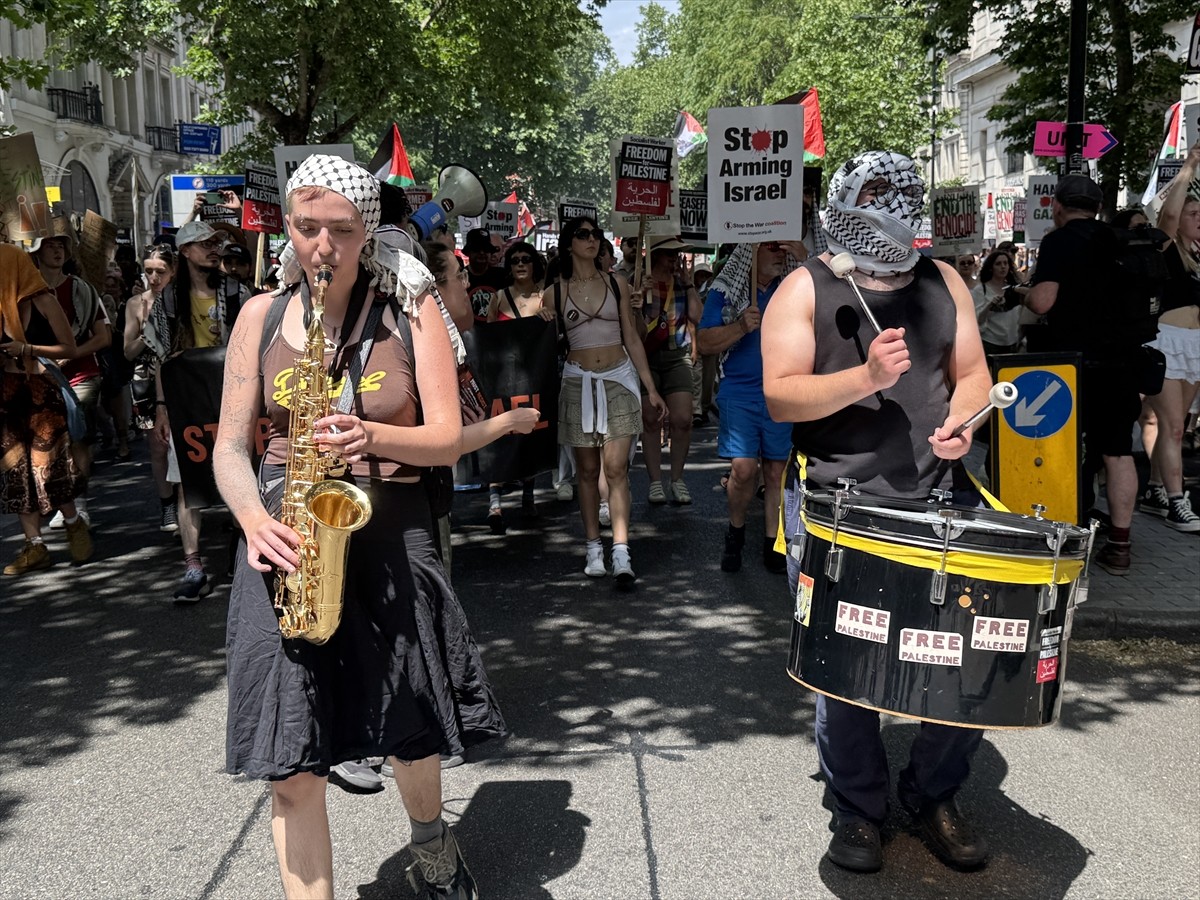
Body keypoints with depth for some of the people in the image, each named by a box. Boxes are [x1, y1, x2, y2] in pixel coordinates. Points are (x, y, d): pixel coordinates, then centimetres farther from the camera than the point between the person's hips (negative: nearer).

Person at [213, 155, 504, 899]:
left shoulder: (412, 309, 0)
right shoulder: (262, 315, 5)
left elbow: (448, 439, -3)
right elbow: (231, 447, 5)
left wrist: (371, 436, -23)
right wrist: (255, 520, -15)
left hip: (389, 536, 0)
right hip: (288, 543, 1)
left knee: (413, 735, 13)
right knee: (291, 769, -3)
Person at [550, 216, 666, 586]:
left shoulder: (617, 285, 6)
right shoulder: (555, 292, 3)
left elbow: (632, 340, 8)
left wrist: (651, 389, 6)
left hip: (619, 379, 0)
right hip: (578, 382, 0)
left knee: (616, 468, -9)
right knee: (587, 469, 5)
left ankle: (621, 555, -13)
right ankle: (594, 549, 15)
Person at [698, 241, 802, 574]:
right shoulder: (725, 290, 1)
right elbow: (705, 342, -4)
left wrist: (805, 259, -12)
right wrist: (741, 327, -20)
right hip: (739, 393, -2)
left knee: (776, 471, 4)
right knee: (744, 469, -9)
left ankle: (772, 544, 15)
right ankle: (735, 529, 17)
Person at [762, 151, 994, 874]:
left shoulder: (943, 282, 14)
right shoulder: (807, 290, 0)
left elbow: (973, 372, 15)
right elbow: (779, 397, -9)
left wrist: (959, 419, -7)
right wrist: (865, 377, -22)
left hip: (940, 497, 4)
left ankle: (934, 794, 25)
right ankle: (860, 808, 26)